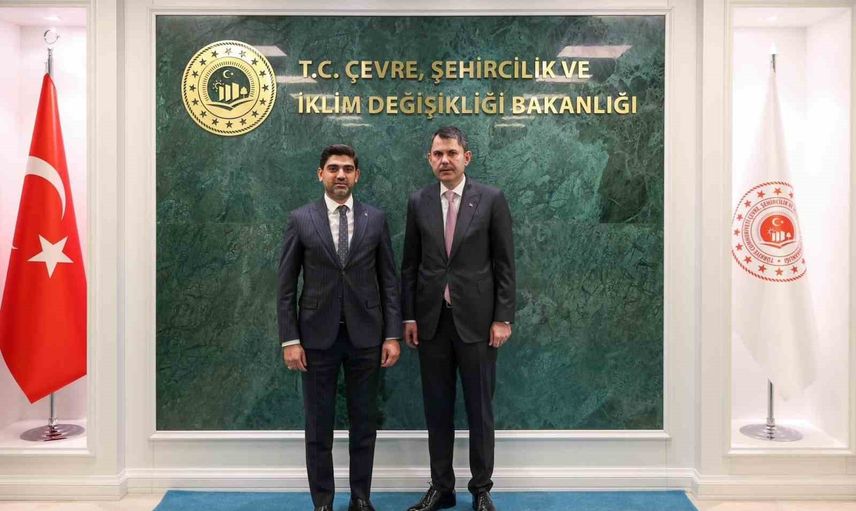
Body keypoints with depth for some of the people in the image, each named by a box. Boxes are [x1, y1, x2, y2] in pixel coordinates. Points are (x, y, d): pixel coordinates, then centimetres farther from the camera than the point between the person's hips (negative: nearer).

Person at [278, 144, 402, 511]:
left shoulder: (376, 219, 4)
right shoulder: (300, 219, 1)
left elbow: (389, 281, 4)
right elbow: (286, 286, 0)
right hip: (318, 335, -1)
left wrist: (392, 335, -2)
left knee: (364, 422, 10)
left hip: (365, 335, 1)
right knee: (318, 425, 7)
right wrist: (290, 340, -6)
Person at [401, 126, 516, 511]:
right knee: (437, 408, 10)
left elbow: (505, 263, -3)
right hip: (431, 320, 3)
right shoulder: (418, 202, 5)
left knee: (480, 408, 7)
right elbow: (409, 265, 7)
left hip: (476, 320, -2)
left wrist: (503, 318, -7)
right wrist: (409, 317, 2)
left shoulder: (491, 199, -2)